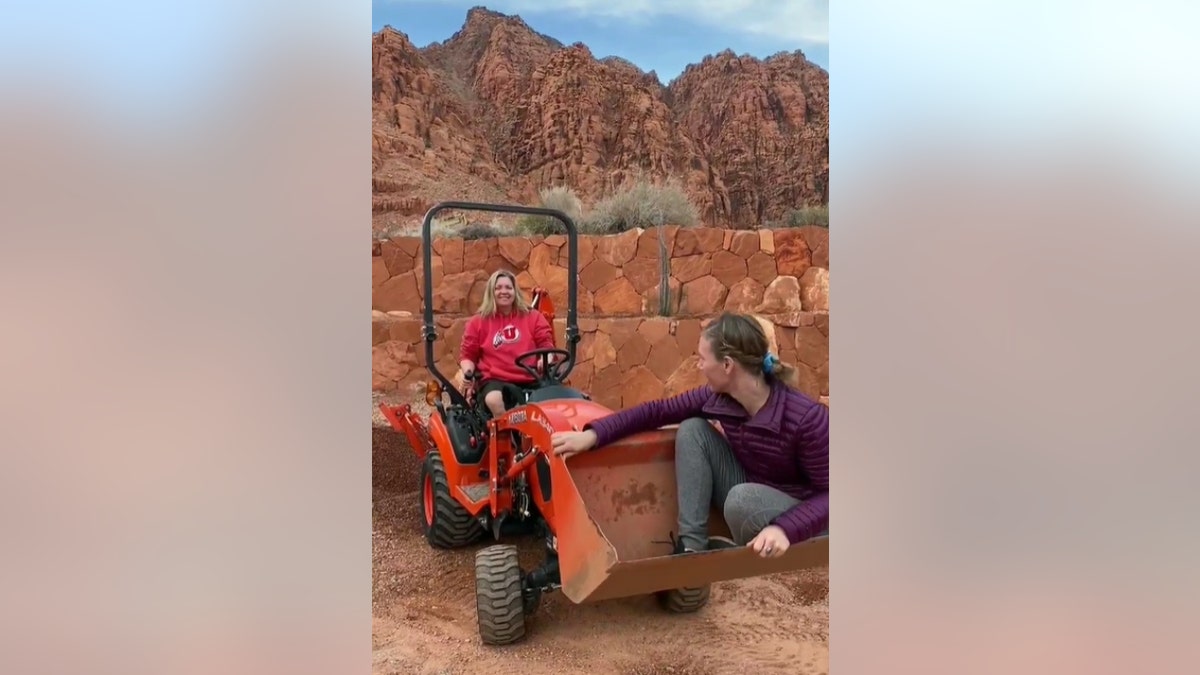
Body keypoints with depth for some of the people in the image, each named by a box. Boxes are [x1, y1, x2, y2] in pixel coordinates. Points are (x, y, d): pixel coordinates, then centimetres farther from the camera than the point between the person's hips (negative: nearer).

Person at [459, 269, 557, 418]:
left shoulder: (533, 316, 14)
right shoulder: (478, 322, 12)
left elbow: (547, 343, 11)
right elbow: (467, 354, 16)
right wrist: (467, 371, -6)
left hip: (531, 379, 1)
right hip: (495, 380, -1)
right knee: (493, 400, -37)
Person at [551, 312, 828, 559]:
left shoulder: (806, 418, -31)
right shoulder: (717, 397, -14)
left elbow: (830, 494, -25)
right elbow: (658, 410, -8)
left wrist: (784, 529, -41)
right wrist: (592, 435, -17)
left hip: (796, 518, -5)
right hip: (749, 496, 5)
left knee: (744, 498, -37)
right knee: (692, 429, -13)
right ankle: (692, 546, -10)